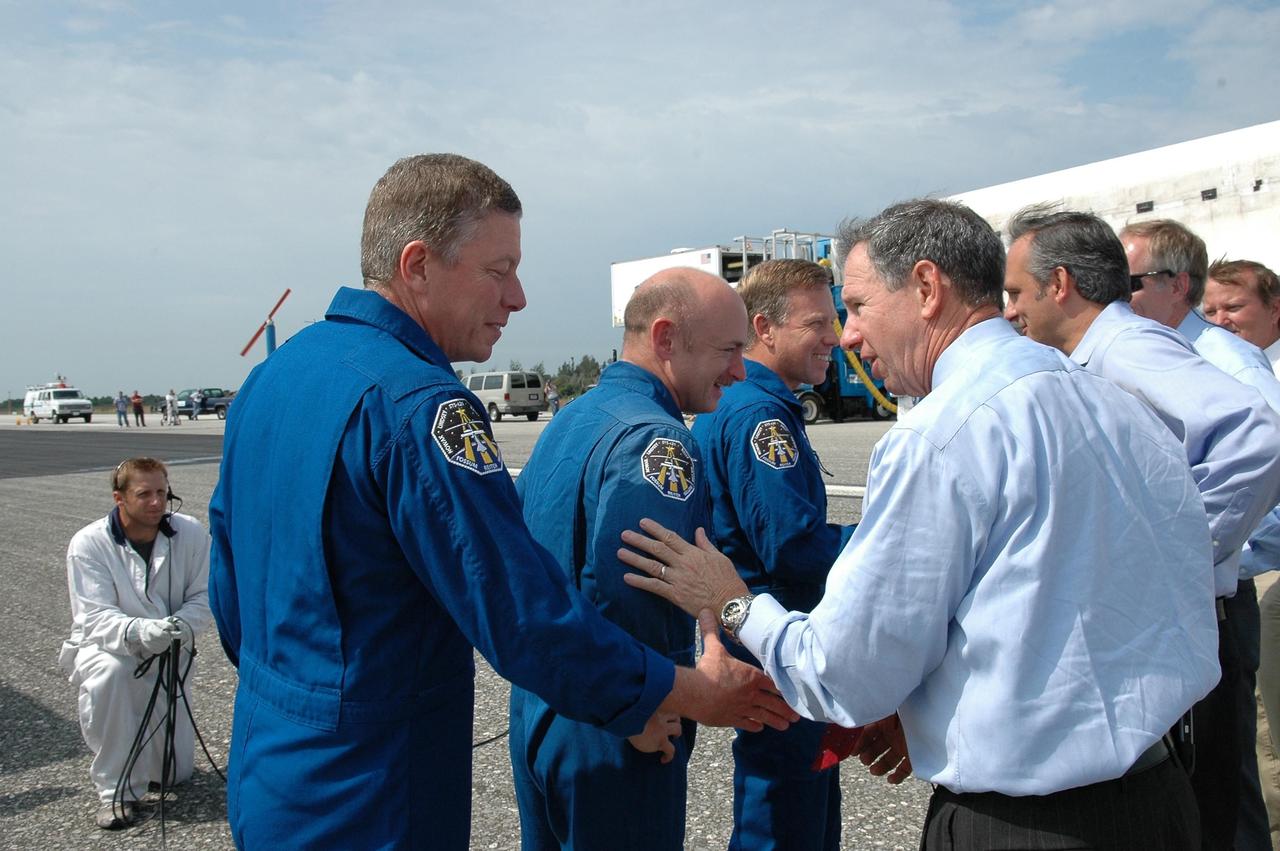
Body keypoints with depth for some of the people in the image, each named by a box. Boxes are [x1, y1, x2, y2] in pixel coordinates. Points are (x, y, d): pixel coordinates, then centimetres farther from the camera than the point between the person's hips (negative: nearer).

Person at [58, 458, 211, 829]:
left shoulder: (191, 533, -13)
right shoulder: (88, 543, -18)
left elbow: (203, 596, -11)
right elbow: (95, 616, -23)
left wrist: (182, 624, -35)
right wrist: (140, 631, -44)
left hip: (169, 657, 2)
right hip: (107, 647, -2)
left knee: (175, 773, 5)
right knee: (107, 673, -40)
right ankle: (118, 790, -20)